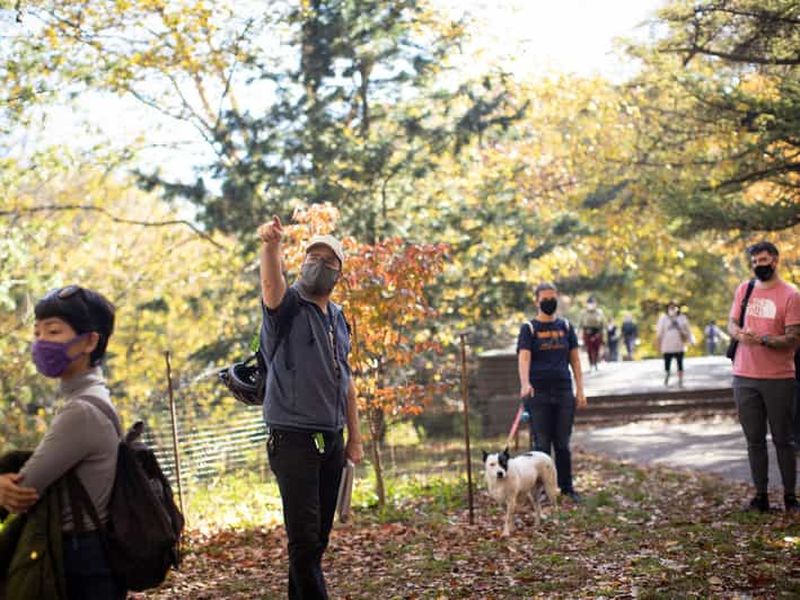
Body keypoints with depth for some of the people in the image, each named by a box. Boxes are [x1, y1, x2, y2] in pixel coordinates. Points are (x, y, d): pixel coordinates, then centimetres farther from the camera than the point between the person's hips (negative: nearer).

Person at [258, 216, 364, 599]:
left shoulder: (338, 318, 16)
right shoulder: (288, 307, -4)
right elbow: (271, 285, -29)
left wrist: (355, 438, 16)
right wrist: (270, 246, -50)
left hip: (331, 440, 7)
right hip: (293, 439, -6)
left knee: (319, 537, 9)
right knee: (304, 535, -9)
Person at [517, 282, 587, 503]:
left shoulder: (566, 327, 12)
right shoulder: (529, 329, 1)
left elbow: (575, 359, 12)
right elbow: (524, 358, -12)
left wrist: (580, 389, 4)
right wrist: (525, 384, -30)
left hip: (563, 391, 3)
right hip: (538, 393, -3)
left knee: (563, 444, 6)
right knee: (541, 444, 0)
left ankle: (567, 487, 13)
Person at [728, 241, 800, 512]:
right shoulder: (744, 289, 10)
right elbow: (731, 324, 13)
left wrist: (762, 339, -25)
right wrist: (740, 334, -10)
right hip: (744, 377, 4)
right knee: (754, 440, 8)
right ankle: (760, 495, 14)